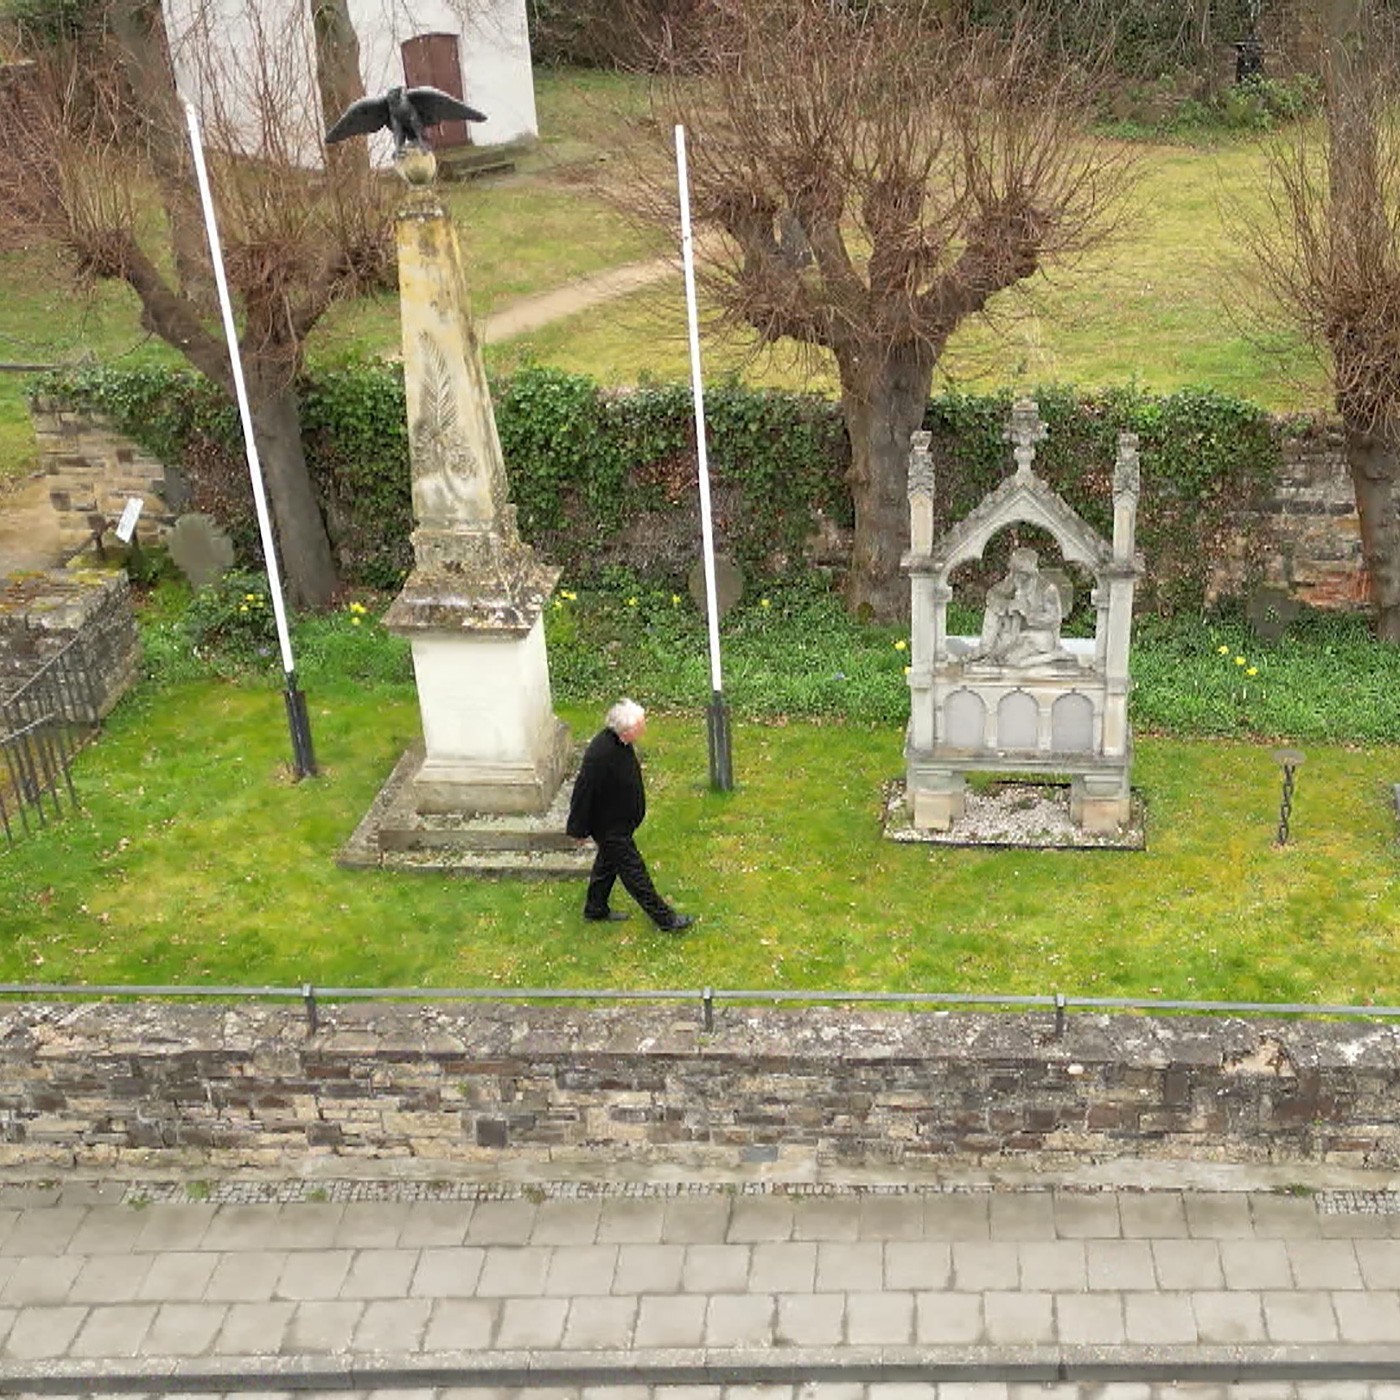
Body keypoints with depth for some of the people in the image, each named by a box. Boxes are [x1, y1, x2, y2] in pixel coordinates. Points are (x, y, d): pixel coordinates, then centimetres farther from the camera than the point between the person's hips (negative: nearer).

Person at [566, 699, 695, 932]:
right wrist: (579, 831, -16)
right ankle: (664, 918, 17)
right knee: (633, 870, 5)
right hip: (609, 825, -9)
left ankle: (596, 909, 44)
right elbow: (583, 792, -27)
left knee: (608, 861, 25)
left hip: (620, 819, 9)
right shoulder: (599, 755, -36)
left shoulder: (620, 743, -8)